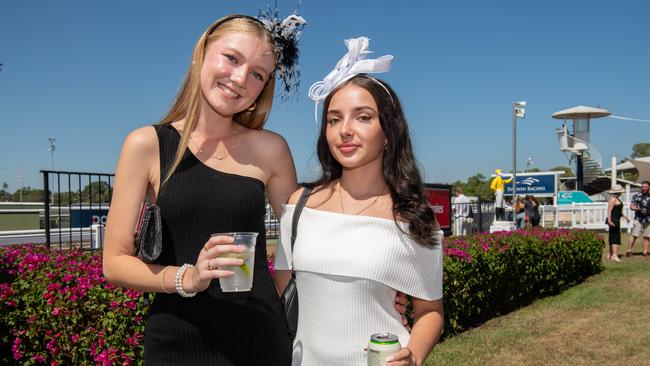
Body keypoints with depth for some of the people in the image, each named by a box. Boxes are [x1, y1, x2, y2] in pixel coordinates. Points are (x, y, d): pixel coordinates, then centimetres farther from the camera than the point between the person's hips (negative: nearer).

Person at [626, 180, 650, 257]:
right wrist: (639, 209, -16)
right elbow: (631, 207, 1)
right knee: (634, 235, -8)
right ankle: (629, 250, -5)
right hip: (638, 219, -3)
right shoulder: (636, 196, 1)